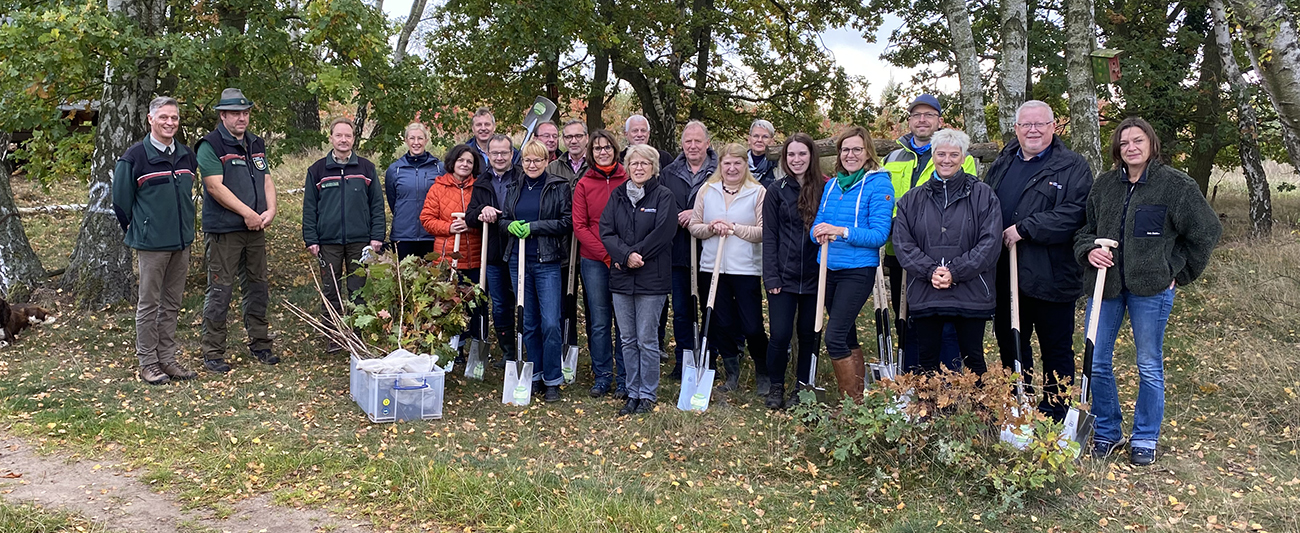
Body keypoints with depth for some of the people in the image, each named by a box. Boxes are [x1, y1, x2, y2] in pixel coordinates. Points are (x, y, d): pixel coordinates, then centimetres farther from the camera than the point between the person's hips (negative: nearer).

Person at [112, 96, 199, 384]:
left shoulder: (186, 155, 8)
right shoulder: (135, 157, -9)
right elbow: (121, 198, -2)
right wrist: (137, 231, 6)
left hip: (181, 242, 6)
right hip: (151, 244, -5)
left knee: (172, 304, 12)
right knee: (149, 304, 2)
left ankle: (168, 359, 20)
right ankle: (148, 363, 10)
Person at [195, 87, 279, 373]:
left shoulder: (256, 144, 15)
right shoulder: (210, 145, -8)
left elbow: (266, 181, 15)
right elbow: (215, 187, -16)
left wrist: (270, 210, -3)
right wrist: (248, 214, -16)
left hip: (255, 231, 7)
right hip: (224, 231, -7)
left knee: (258, 287, 14)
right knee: (220, 290, -3)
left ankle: (260, 345, 25)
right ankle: (213, 353, 5)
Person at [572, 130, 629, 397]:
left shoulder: (629, 180, 3)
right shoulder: (584, 184, 5)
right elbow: (579, 226, 1)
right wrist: (605, 254, -9)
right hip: (594, 262, 1)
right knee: (599, 322, 4)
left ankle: (624, 379, 13)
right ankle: (602, 377, 16)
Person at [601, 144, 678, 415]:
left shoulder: (664, 196, -1)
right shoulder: (617, 195, 11)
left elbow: (663, 232, -12)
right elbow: (606, 231, 2)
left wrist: (636, 254, -14)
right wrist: (626, 255, -13)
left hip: (651, 279, -4)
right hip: (621, 278, 4)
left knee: (647, 340, 0)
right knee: (628, 340, 9)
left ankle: (648, 395, 12)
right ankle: (633, 393, 19)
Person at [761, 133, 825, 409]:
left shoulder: (825, 188, 4)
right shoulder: (776, 190, 2)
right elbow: (769, 236, 0)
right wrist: (771, 277, -6)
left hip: (814, 276, 1)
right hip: (784, 276, -1)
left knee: (809, 334, 8)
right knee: (780, 334, -5)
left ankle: (802, 389, 23)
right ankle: (776, 386, 16)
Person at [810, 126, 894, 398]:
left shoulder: (878, 184, -8)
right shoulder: (832, 184, 12)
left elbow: (879, 234, -13)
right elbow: (817, 225, 12)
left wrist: (842, 231, -25)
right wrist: (820, 232, -11)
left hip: (858, 270, -7)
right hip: (830, 269, 7)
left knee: (834, 338, -14)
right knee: (848, 337, 14)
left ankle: (853, 403, -2)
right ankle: (858, 398, 24)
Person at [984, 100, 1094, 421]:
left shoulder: (1073, 168, -5)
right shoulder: (1001, 164, 14)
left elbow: (1073, 214, -19)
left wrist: (1024, 229, -21)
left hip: (1050, 278, -6)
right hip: (1005, 275, 6)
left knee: (1056, 351, 5)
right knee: (1010, 345, 16)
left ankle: (1055, 416, 16)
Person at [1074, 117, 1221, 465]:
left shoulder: (1175, 184, -4)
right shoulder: (1104, 184, 7)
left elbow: (1206, 231, 1)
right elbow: (1084, 229, 15)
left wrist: (1178, 272, 1)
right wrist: (1089, 251, -6)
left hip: (1151, 287, -3)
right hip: (1105, 283, 4)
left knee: (1149, 366, 7)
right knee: (1096, 362, 5)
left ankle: (1145, 439, 21)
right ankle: (1107, 433, 22)